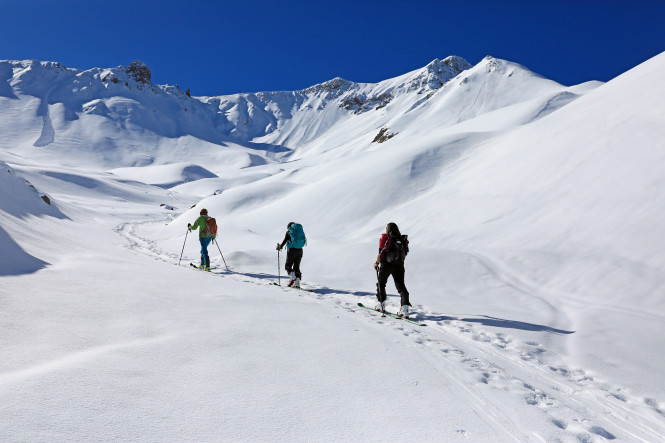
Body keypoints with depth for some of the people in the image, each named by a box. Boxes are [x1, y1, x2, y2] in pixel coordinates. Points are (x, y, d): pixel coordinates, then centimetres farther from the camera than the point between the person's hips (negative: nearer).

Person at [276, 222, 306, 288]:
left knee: (288, 266, 8)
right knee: (296, 267, 12)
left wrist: (280, 247, 14)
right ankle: (297, 283, -1)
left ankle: (292, 277, -17)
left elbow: (284, 241, -3)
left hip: (292, 250, -4)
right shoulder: (300, 231, 12)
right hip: (300, 251, 5)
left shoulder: (288, 232, 0)